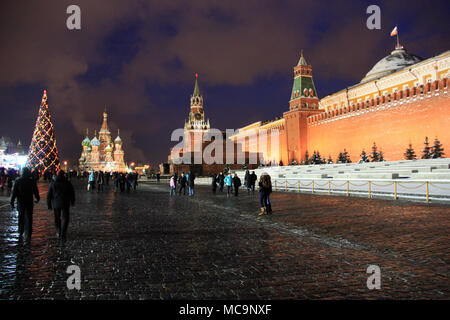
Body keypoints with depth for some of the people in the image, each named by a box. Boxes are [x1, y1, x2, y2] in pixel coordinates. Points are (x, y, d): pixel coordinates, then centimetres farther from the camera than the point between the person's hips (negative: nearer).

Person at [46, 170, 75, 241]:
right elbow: (72, 194, 4)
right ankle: (63, 235, -4)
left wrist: (49, 205, 12)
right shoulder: (68, 183, -5)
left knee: (57, 219, 18)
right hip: (65, 204, -2)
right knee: (65, 218, 5)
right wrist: (72, 202, 19)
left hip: (56, 204, 2)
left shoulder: (53, 183, -2)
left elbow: (49, 195, 2)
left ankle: (59, 233, 23)